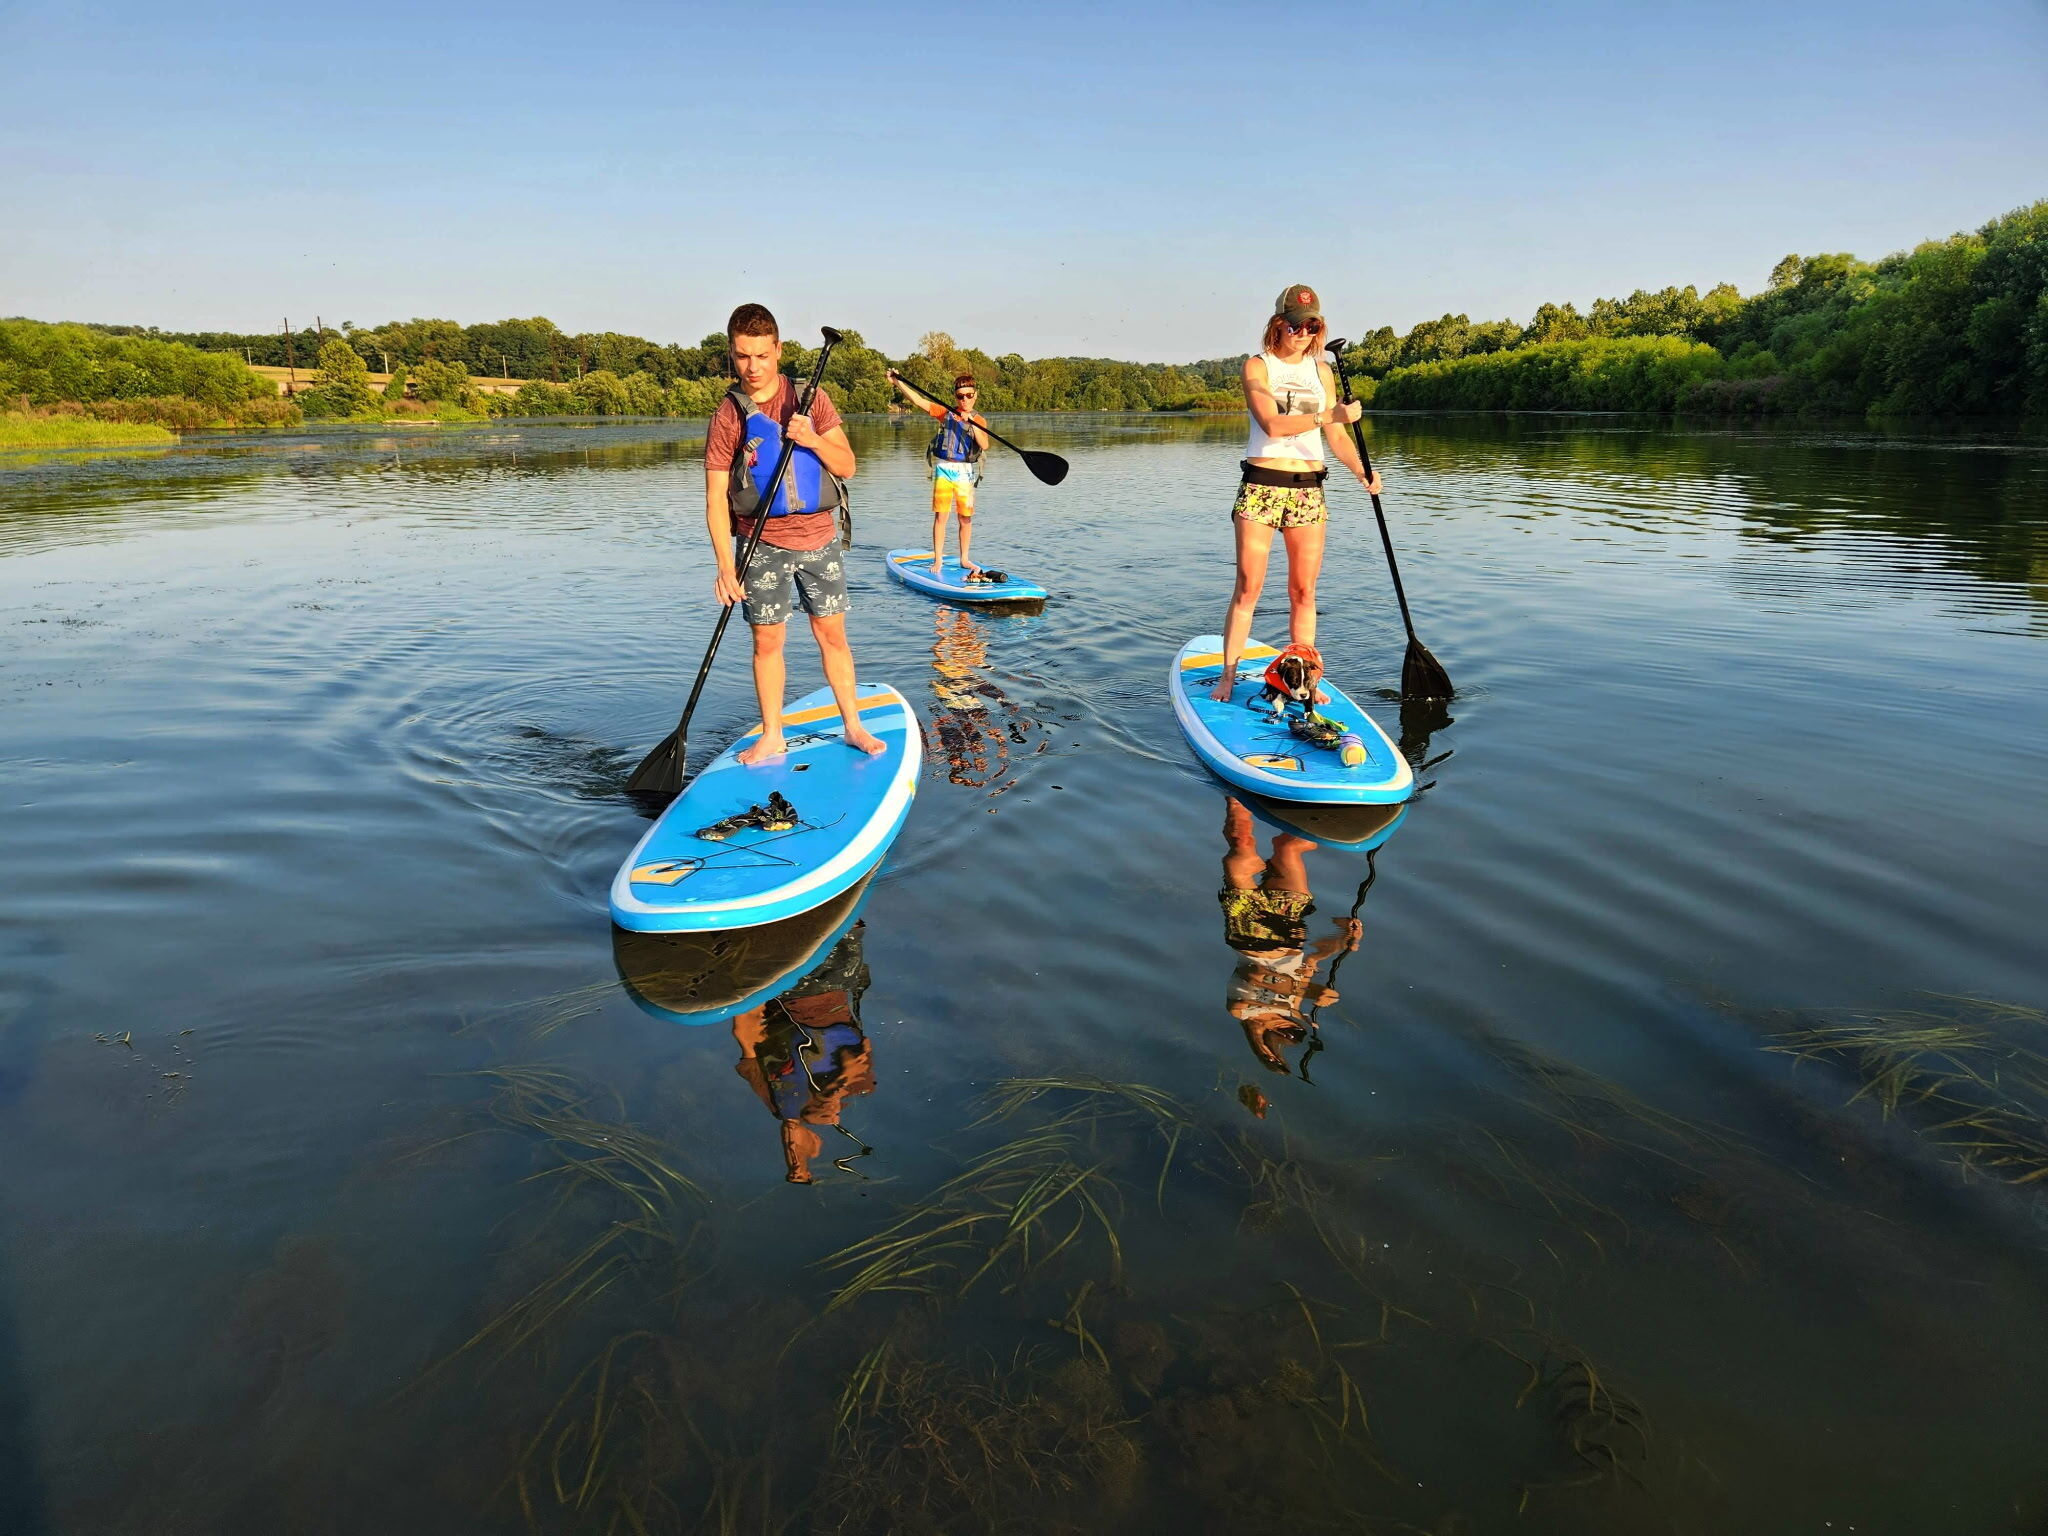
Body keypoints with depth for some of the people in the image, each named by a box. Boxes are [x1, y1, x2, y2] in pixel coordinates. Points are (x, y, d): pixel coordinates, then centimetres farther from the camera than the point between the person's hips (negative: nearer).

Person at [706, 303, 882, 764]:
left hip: (819, 538, 1)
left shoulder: (810, 399, 1)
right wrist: (725, 566, -16)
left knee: (832, 636, 6)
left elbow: (847, 467, 0)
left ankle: (853, 726, 19)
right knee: (767, 642, 4)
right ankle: (771, 736, 17)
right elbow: (716, 500, -6)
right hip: (762, 544, -1)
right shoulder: (727, 417, -4)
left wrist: (813, 440, -19)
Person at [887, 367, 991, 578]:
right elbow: (918, 400, -3)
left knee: (965, 517, 4)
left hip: (965, 472, 1)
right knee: (940, 515, -3)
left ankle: (964, 559, 17)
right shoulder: (945, 413, 4)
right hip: (943, 468, -1)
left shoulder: (979, 421, 5)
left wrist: (971, 423, -21)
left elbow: (984, 445, -13)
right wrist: (897, 382, -12)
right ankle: (937, 559, 4)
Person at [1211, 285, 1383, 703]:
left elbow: (1336, 434, 13)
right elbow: (1272, 424, -14)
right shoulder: (1257, 366, 0)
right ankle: (1228, 676, 4)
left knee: (1304, 591, 5)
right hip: (1262, 484, -4)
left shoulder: (1321, 370, 14)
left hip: (1309, 488, 4)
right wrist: (1331, 414, -20)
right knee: (1248, 587, -5)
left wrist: (1361, 471, -4)